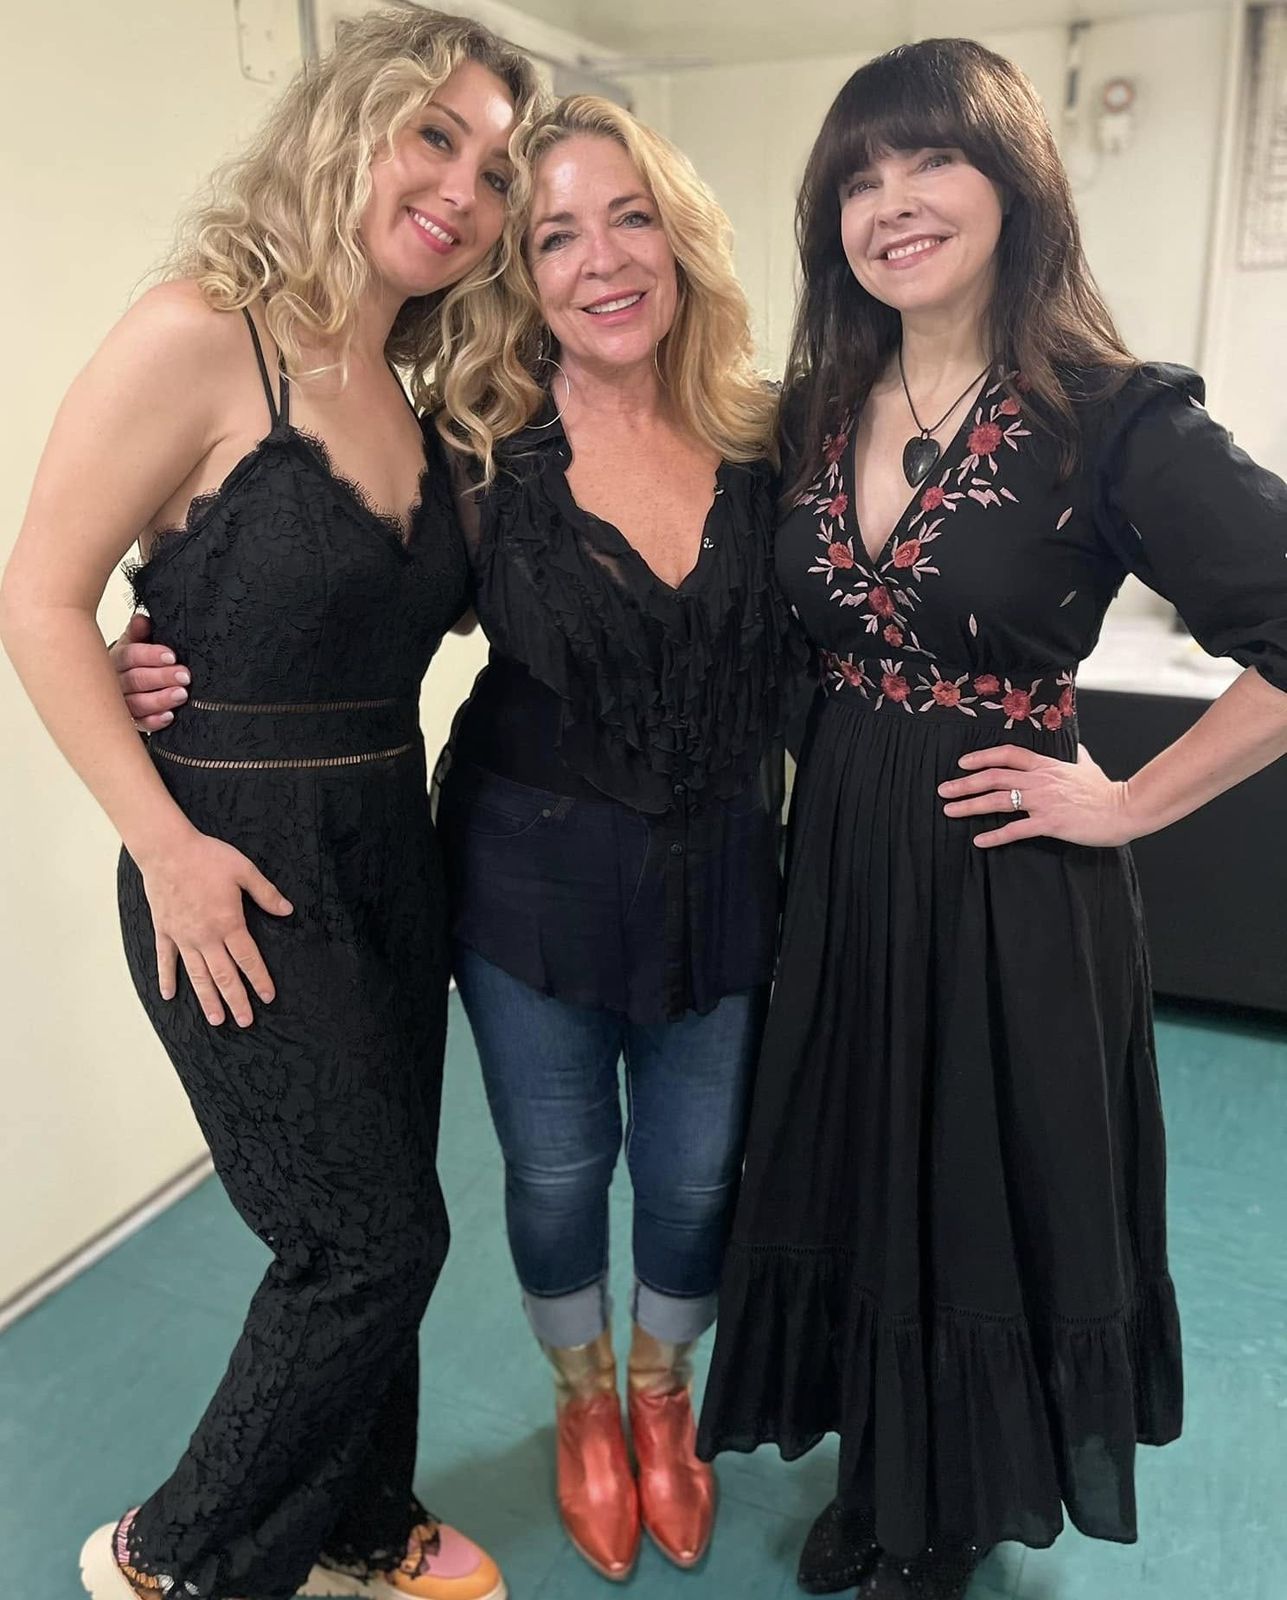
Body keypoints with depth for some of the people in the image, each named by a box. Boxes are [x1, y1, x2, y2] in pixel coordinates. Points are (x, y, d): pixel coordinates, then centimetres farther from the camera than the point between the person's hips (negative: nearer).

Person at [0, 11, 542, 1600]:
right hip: (236, 871, -7)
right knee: (372, 1238, 1)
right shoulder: (202, 335, -12)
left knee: (369, 1237, 17)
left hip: (386, 854, 7)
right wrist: (165, 846, -17)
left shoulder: (411, 394, 9)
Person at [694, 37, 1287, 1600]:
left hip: (1004, 877, -5)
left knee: (987, 1197, 13)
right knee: (846, 1181, 18)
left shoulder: (1114, 422, -13)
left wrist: (1130, 805, -14)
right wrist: (826, 779, 2)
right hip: (834, 863, 5)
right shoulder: (810, 416, 3)